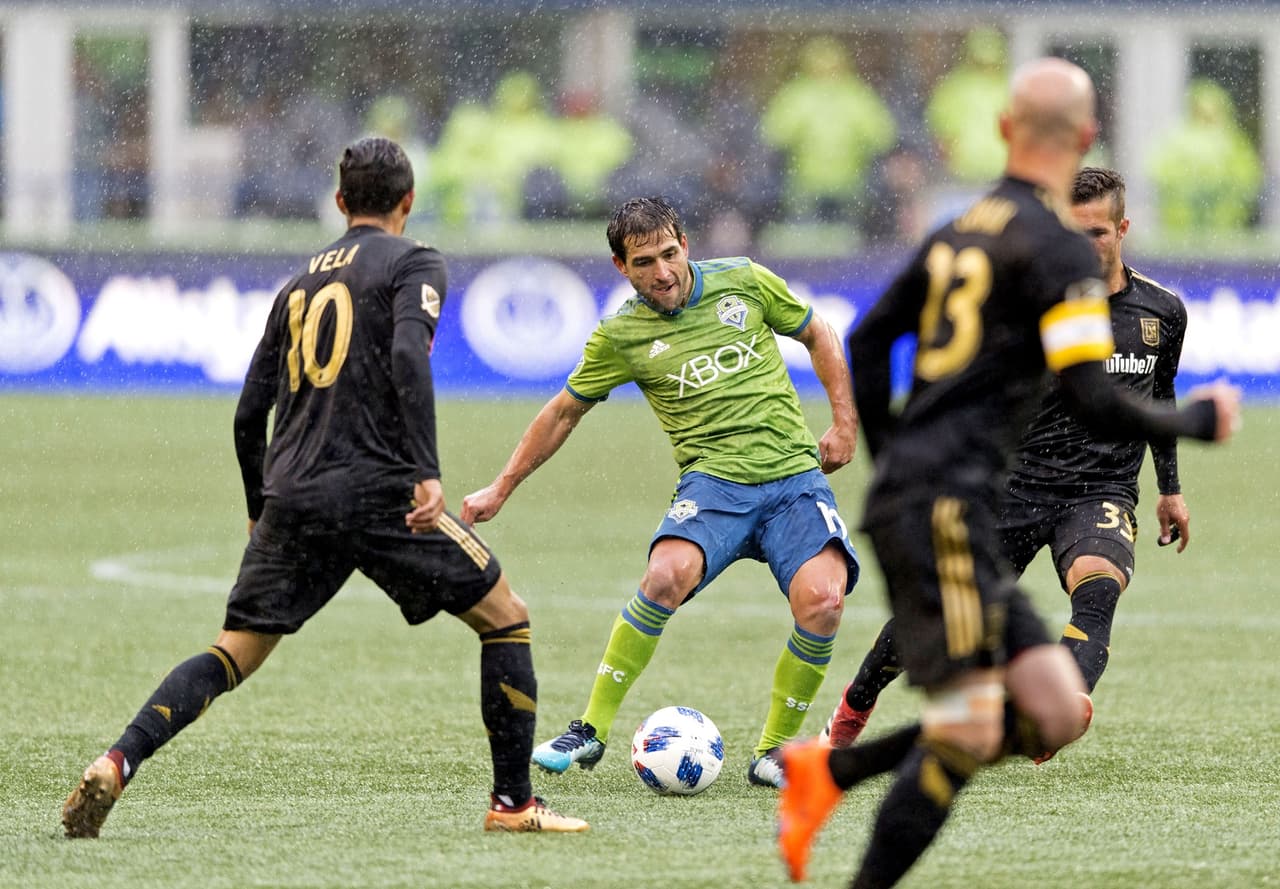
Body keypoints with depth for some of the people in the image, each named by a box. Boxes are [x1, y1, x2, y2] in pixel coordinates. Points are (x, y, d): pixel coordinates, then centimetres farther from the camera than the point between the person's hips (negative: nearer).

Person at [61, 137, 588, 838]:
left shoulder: (301, 283, 22)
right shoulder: (412, 263, 4)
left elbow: (249, 414, 21)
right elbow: (408, 356, -16)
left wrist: (261, 512, 33)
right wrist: (427, 472, -22)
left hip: (291, 498, 5)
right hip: (377, 491, -5)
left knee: (233, 655, 7)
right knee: (505, 617, 8)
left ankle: (116, 765, -14)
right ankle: (513, 802, 6)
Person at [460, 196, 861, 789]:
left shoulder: (745, 283, 5)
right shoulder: (620, 337, 3)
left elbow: (818, 336, 19)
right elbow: (564, 412, 16)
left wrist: (844, 422, 11)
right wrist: (501, 489, 19)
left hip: (796, 473, 1)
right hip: (714, 479, -1)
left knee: (822, 602, -23)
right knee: (666, 577, -32)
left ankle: (774, 751, -3)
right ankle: (593, 729, -17)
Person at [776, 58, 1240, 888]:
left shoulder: (964, 229, 16)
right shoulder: (1059, 248, -10)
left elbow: (868, 341, 23)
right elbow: (1098, 406, -15)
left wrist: (891, 459, 30)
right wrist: (1199, 419, 2)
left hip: (908, 496, 9)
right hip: (943, 506, -9)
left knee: (1058, 714, 5)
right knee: (969, 734, -9)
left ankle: (829, 769, 7)